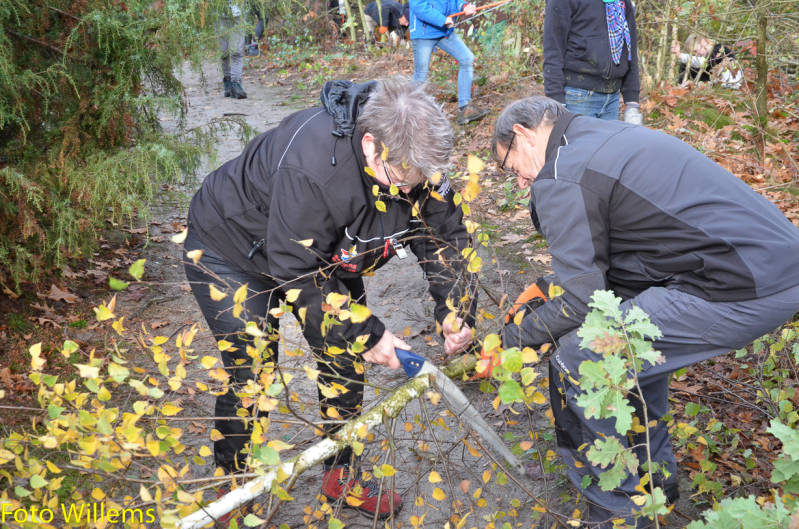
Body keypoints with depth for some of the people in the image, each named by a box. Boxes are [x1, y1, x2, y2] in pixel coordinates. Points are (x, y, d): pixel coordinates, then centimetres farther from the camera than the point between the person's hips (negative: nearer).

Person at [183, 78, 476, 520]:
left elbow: (443, 235, -8)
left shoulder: (413, 156, -22)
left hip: (327, 253, 6)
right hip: (231, 248, -6)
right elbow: (298, 273, -34)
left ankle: (340, 474, 28)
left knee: (345, 361, 6)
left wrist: (454, 311, -19)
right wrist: (366, 334, -27)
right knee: (249, 375, -6)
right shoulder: (308, 167, -43)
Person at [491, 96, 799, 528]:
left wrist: (510, 342, 6)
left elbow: (579, 302, -10)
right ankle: (655, 475, 39)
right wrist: (546, 287, 26)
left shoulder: (560, 177, -9)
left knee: (578, 362, -5)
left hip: (744, 291, -11)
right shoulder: (605, 137, 20)